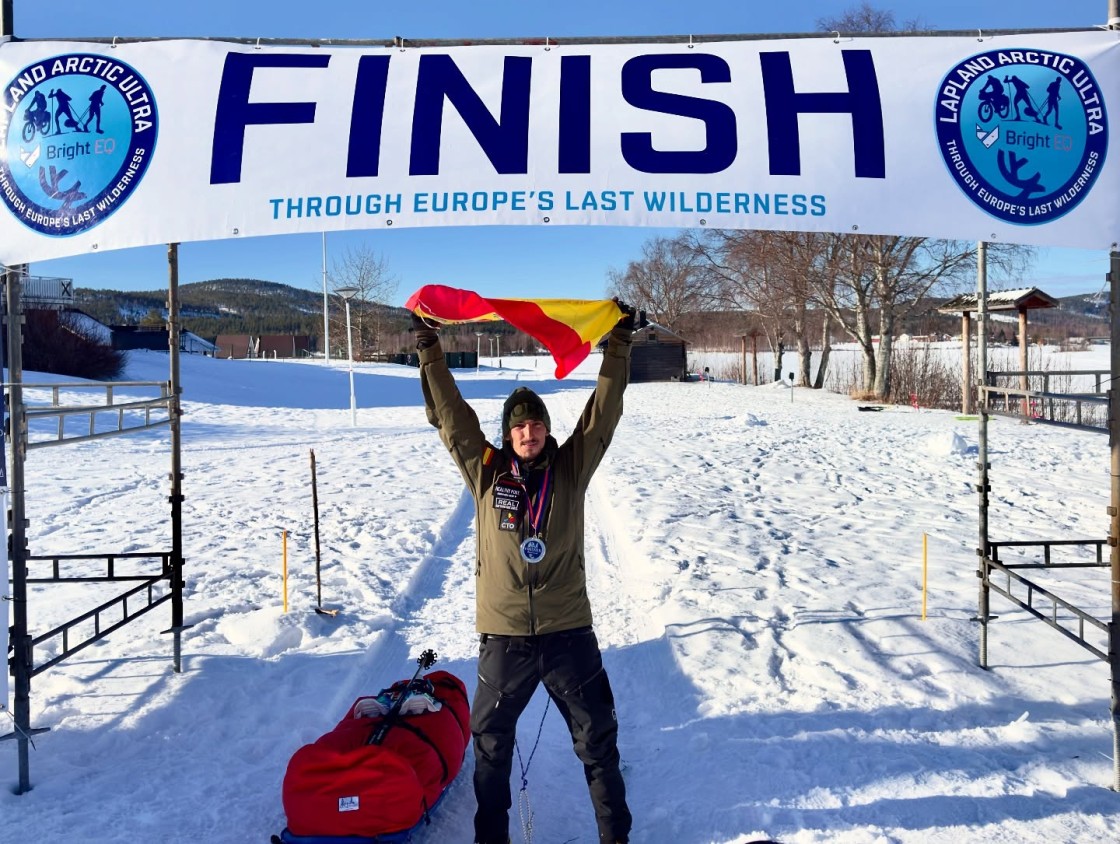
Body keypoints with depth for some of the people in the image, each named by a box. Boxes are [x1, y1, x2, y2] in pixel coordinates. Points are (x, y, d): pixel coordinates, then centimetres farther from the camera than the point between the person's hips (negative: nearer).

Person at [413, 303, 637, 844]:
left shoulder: (571, 468, -1)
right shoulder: (486, 471, -2)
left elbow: (604, 409, -3)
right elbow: (448, 411, -3)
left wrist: (619, 342, -6)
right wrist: (428, 348, -6)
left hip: (569, 631, 0)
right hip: (503, 635, 0)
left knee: (598, 738, 13)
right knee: (491, 741, 15)